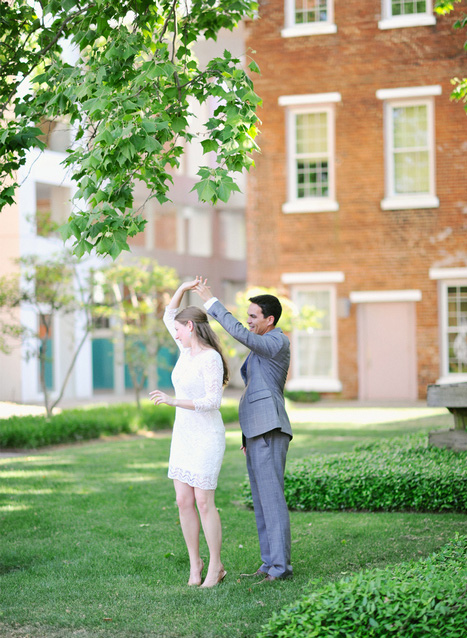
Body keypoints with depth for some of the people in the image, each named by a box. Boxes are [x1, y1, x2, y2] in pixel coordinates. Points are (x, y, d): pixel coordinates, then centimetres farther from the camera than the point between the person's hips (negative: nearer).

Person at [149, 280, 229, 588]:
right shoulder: (189, 350, 7)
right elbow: (168, 316, 20)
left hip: (207, 438, -8)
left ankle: (215, 566, 8)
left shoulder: (211, 358, -17)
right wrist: (182, 288, 6)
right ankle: (195, 563, 16)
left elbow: (213, 402, -23)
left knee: (204, 503, -5)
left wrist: (174, 401, -30)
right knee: (184, 501, 4)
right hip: (183, 435, 8)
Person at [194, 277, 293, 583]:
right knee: (262, 501, 10)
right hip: (256, 433, 10)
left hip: (270, 431, -10)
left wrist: (210, 300, -21)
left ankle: (280, 566, -7)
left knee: (272, 499, -9)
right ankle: (270, 564, 14)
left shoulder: (279, 343, -11)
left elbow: (239, 333, -25)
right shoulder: (262, 346, 20)